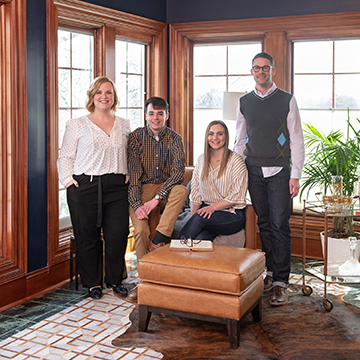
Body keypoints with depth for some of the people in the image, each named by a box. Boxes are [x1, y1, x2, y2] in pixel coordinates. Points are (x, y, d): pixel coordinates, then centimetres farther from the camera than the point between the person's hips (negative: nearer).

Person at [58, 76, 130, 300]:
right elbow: (65, 157, 6)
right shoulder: (77, 125, 6)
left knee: (118, 235, -1)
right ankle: (93, 283, 18)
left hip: (117, 186, 2)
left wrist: (129, 174, 7)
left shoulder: (124, 125, 15)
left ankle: (115, 280, 18)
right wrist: (68, 179, -6)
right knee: (87, 236, 2)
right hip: (85, 186, -2)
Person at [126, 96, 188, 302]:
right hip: (141, 189, -1)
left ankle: (158, 241, -30)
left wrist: (157, 198, -25)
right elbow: (133, 174, -7)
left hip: (166, 187, 1)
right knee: (140, 228, -26)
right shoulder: (136, 137, -2)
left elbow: (178, 172, -14)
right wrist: (137, 204, -22)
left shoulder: (174, 138, -1)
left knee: (182, 191, -34)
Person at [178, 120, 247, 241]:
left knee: (200, 218, -32)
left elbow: (236, 197, -8)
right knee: (199, 239, -31)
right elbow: (195, 193, 11)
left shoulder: (236, 161, -4)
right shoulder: (201, 160, 12)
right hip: (207, 209, 3)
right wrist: (192, 218, -3)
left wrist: (213, 207, -19)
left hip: (232, 214, -3)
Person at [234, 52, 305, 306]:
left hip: (279, 171, -3)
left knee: (280, 225, -6)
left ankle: (281, 281, -2)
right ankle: (269, 272, 17)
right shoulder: (244, 102, 11)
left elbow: (297, 140, 0)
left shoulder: (287, 100, 2)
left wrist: (295, 175, -7)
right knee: (263, 223, 7)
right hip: (253, 171, 3)